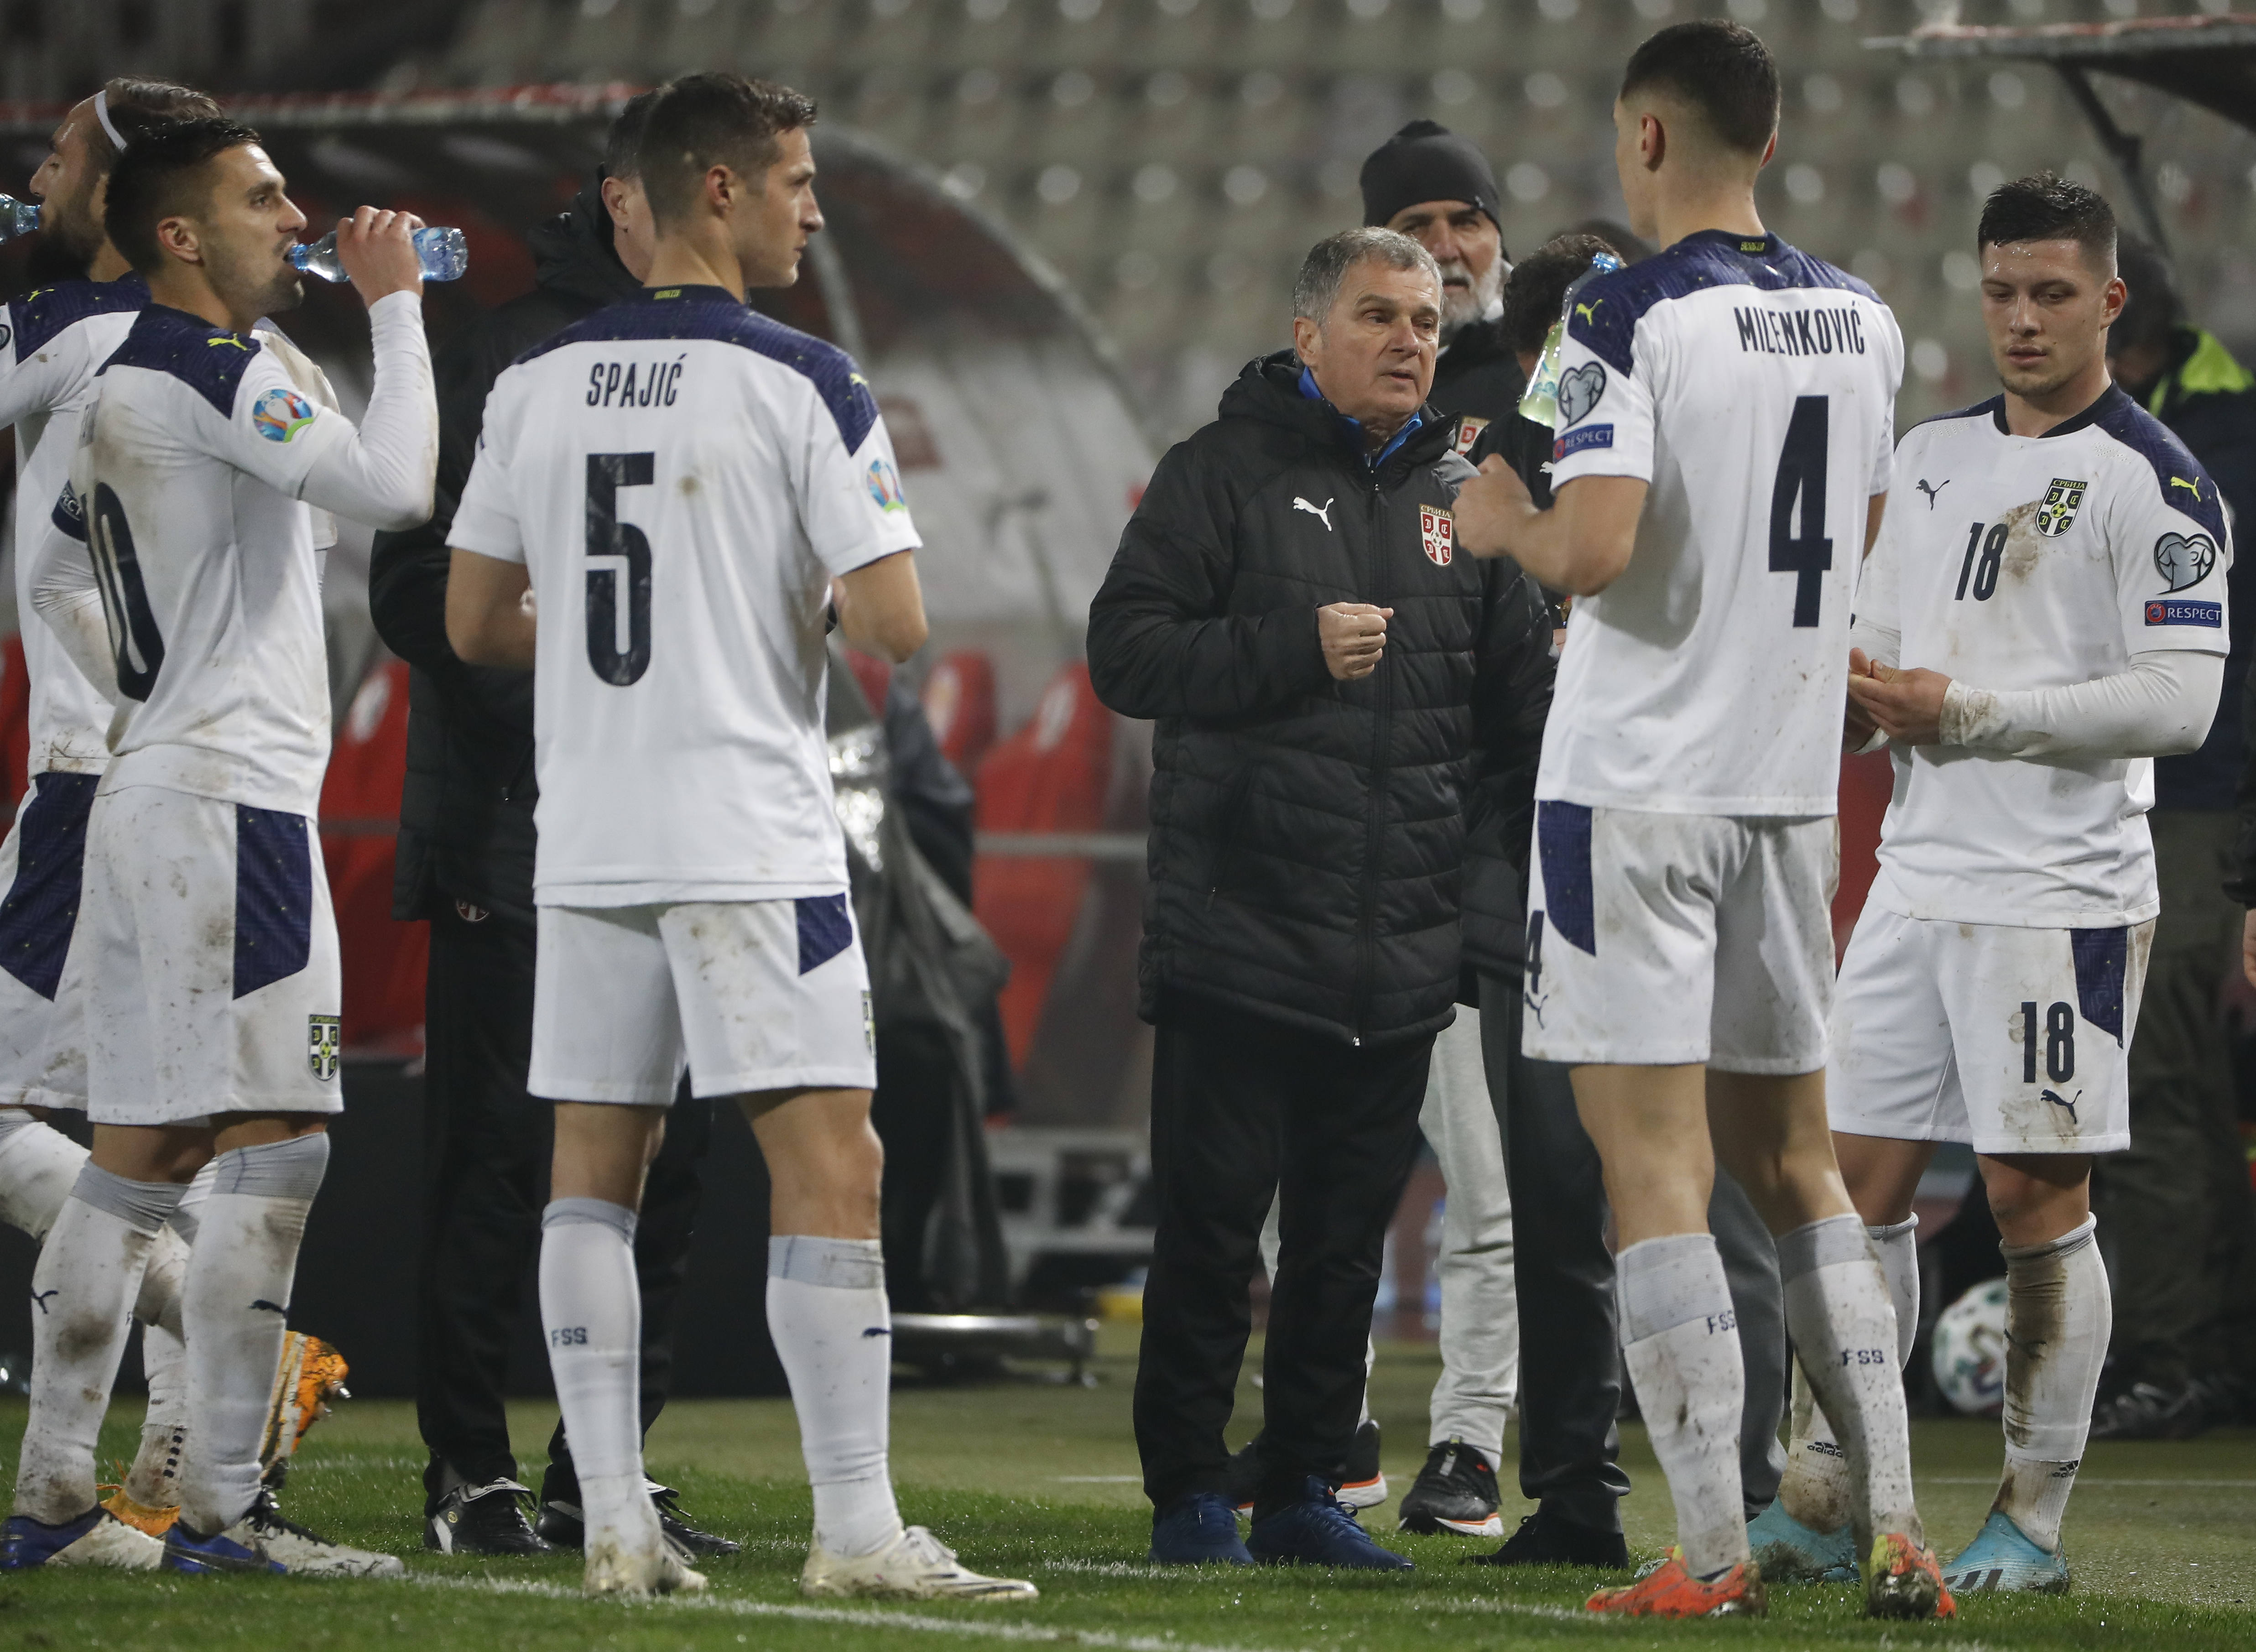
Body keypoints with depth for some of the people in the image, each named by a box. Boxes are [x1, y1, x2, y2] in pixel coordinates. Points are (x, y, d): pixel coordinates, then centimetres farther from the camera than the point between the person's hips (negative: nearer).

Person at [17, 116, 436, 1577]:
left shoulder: (124, 388, 18)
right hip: (230, 798, -10)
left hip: (154, 788, 10)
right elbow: (395, 487, -22)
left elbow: (54, 584, 28)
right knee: (276, 1150, -11)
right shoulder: (216, 370, -12)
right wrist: (395, 303, -11)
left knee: (142, 1153, 9)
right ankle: (219, 1507, -13)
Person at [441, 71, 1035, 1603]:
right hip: (750, 836, -5)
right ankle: (858, 1527, -10)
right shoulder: (804, 384, -8)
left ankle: (615, 1519, 8)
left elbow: (475, 622, 12)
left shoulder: (535, 384, 7)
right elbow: (897, 623, -13)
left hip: (585, 838, 5)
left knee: (596, 1164, 11)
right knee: (830, 1163, -4)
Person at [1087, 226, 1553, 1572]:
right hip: (1239, 939, -5)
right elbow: (1127, 652, -8)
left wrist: (1579, 686, -6)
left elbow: (1513, 714, 16)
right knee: (1212, 1227, -2)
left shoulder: (1463, 500, 15)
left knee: (1349, 1237, 8)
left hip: (1402, 950, 5)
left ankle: (1305, 1494, 17)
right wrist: (1295, 652, -16)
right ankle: (1189, 1499, 5)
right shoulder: (1227, 473, 1)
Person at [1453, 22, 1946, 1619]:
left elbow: (1597, 544, -23)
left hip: (1638, 782, -6)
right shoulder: (1863, 324, 9)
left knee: (1656, 1167, -3)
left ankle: (1713, 1552, -7)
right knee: (1793, 1163, 14)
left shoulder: (1634, 320, -13)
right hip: (1793, 783, 6)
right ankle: (1896, 1530, 6)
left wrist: (1507, 524, -3)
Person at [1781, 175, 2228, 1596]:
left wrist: (1961, 711, -17)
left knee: (2039, 1197, -3)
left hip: (2063, 893, -7)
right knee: (1861, 1183, 5)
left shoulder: (2155, 481, -7)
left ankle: (2035, 1519, 5)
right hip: (1920, 878, 7)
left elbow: (2182, 702, -15)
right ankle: (1826, 1500, 11)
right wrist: (1859, 691, -3)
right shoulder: (1933, 459, 15)